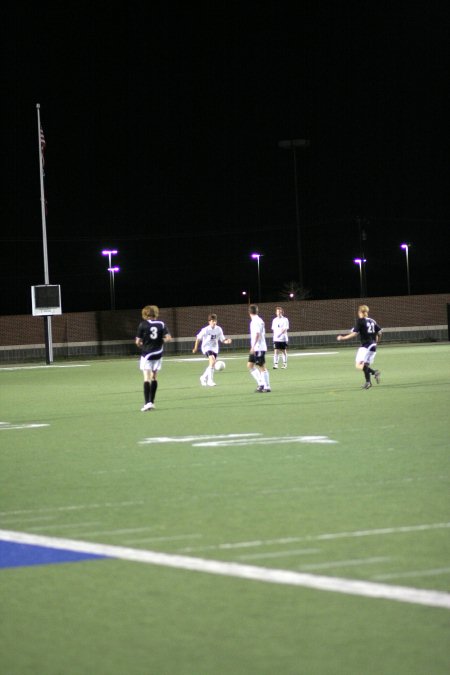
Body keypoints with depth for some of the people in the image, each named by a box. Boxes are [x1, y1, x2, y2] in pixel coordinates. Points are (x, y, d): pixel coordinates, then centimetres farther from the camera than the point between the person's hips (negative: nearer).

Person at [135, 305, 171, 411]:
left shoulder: (143, 325, -6)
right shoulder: (161, 324, 0)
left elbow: (138, 341, -6)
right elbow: (168, 337, -8)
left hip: (146, 354, -3)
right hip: (158, 354, 3)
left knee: (147, 378, -6)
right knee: (154, 378, 13)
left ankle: (147, 403, -17)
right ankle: (152, 401, 18)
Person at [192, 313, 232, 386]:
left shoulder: (218, 329, -5)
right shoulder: (206, 330, -15)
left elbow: (222, 339, 1)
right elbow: (198, 338, -4)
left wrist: (227, 341, -20)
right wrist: (195, 348, 0)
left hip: (214, 348, 5)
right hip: (206, 347, -5)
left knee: (211, 365, 10)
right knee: (212, 361, -27)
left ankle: (203, 378, 35)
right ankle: (210, 380, -22)